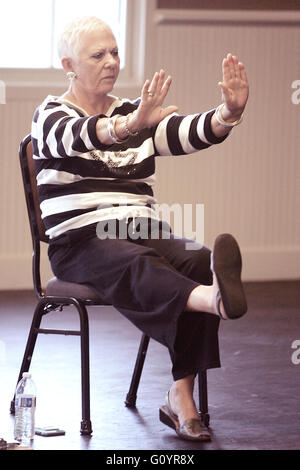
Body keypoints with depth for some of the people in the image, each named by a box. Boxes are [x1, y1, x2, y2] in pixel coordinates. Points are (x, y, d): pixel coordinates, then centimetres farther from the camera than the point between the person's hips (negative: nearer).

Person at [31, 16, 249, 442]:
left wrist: (230, 112, -23)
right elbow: (78, 136, -21)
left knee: (199, 261, -27)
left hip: (142, 233, 5)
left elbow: (192, 133, 1)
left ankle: (181, 395, -35)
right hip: (80, 242, -4)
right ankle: (218, 300, -70)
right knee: (135, 267, -37)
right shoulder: (51, 116, 5)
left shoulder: (135, 113, 20)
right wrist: (130, 125, -44)